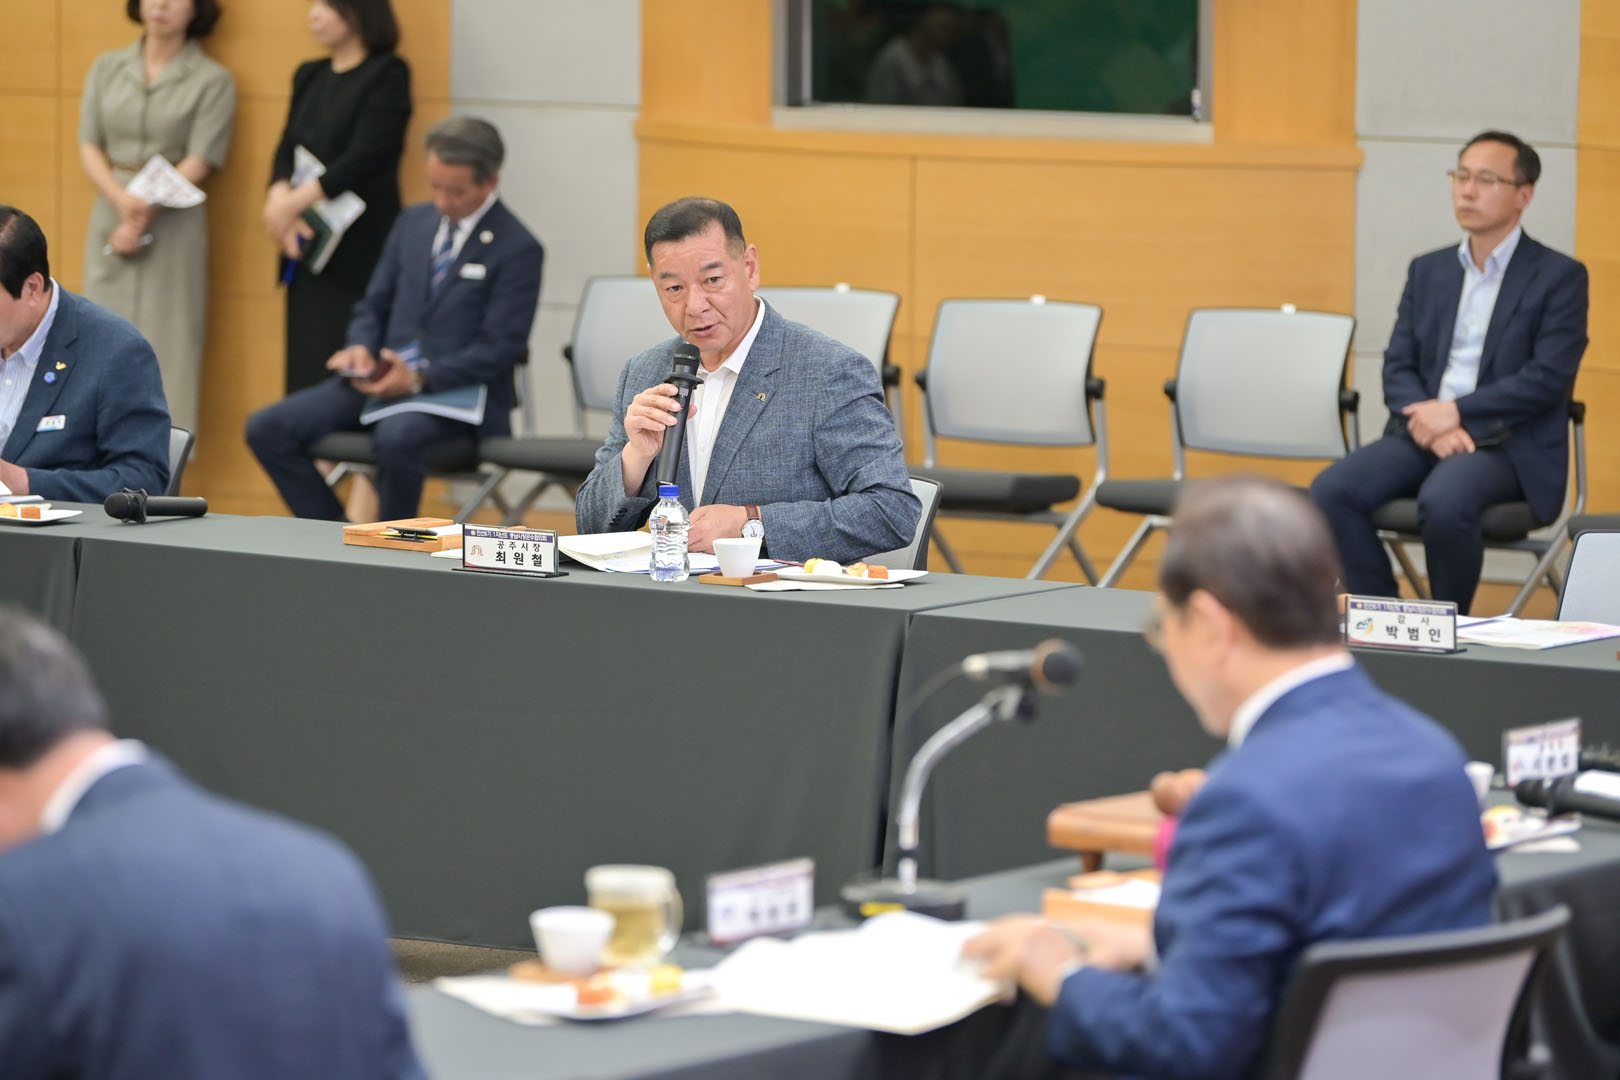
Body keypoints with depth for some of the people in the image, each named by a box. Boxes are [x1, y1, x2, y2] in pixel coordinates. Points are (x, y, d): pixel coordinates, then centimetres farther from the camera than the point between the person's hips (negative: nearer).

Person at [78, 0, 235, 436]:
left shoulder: (212, 81, -1)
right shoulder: (106, 69, 10)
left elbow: (201, 162, -8)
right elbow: (89, 146, 4)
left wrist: (145, 213, -15)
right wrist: (122, 199, -14)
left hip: (172, 223, -3)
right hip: (110, 218, 3)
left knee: (167, 345, -5)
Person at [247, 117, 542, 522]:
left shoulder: (518, 250, -7)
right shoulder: (413, 223, 13)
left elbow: (499, 350, -11)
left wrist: (420, 378, -23)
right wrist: (361, 348, -5)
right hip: (382, 380, 7)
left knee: (396, 437, -40)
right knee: (267, 428, -11)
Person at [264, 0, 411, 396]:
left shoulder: (387, 75, -4)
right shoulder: (309, 77, 17)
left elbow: (364, 159, -12)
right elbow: (286, 152, 11)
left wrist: (295, 202, -16)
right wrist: (280, 198, -10)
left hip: (356, 253, -6)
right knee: (304, 370, 2)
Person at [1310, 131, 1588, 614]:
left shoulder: (1560, 277, 0)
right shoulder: (1428, 270, 17)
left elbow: (1549, 377, -10)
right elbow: (1398, 366, 10)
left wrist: (1457, 413, -16)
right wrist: (1428, 422, -12)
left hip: (1510, 446, -5)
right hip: (1423, 434, 5)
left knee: (1444, 501, -37)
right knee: (1332, 490, -22)